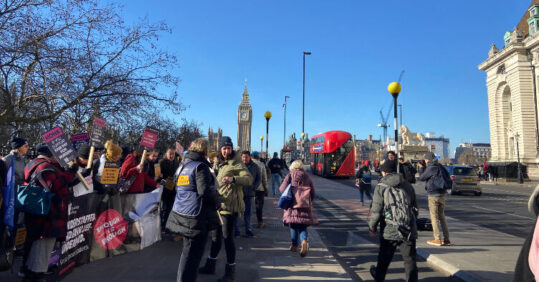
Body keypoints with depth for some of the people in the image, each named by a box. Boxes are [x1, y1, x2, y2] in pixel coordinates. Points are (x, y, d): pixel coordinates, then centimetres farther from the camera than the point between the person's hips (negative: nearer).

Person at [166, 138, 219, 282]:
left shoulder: (182, 166, 14)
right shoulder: (200, 166, -12)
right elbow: (205, 190, -21)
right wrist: (215, 203, -5)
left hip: (180, 212, 9)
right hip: (196, 216, -9)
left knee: (187, 250, 21)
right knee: (192, 254, -1)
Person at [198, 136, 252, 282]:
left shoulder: (236, 163, -10)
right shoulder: (218, 163, 13)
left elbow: (249, 179, -23)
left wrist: (233, 179, -36)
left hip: (229, 205, -8)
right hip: (218, 204, 8)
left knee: (227, 237, -3)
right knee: (216, 235, 19)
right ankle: (210, 265, 35)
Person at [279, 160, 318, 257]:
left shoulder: (290, 176, -1)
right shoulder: (307, 177, 7)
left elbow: (282, 189, -7)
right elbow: (312, 194, 9)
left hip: (292, 205, -2)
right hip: (305, 206, 2)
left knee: (293, 225, 13)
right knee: (302, 226, 8)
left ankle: (294, 245, 21)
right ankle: (304, 241, -17)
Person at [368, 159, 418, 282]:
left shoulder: (381, 187, -7)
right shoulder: (407, 185, 6)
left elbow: (376, 211, -9)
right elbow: (415, 208, 14)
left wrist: (372, 228, 2)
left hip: (389, 230, -2)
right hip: (408, 230, 2)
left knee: (384, 257, 18)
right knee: (409, 258, 8)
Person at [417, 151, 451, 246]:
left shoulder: (431, 168, -16)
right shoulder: (440, 167, 7)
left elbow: (421, 178, -9)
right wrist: (423, 167, 19)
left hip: (433, 196, -7)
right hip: (442, 195, 7)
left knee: (434, 217, 1)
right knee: (442, 216, 14)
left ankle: (437, 239, 4)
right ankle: (446, 239, 16)